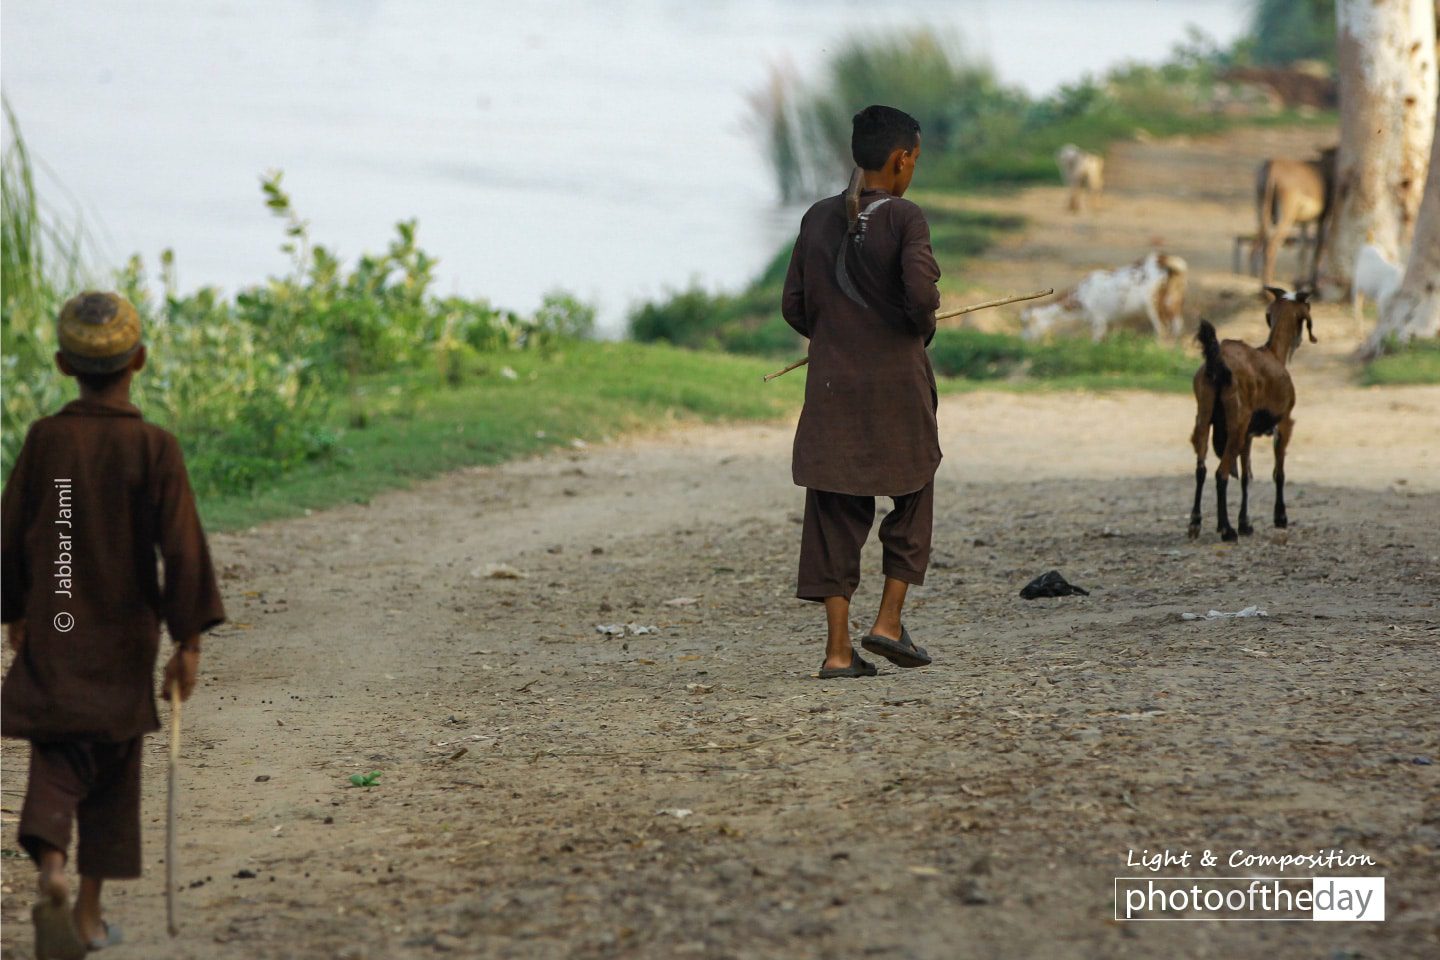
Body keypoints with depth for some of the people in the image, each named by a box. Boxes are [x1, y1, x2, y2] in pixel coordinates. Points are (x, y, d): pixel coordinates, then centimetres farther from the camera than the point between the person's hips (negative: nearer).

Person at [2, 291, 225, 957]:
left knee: (56, 759, 6)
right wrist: (189, 641, -8)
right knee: (113, 772, 13)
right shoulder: (154, 449, -11)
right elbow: (182, 548, -14)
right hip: (123, 638, -1)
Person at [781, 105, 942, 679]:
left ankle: (838, 648, 2)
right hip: (897, 382, -4)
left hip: (831, 386, 4)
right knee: (912, 498, 16)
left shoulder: (818, 219, 5)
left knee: (835, 513, 5)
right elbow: (921, 292, -22)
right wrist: (923, 329, -1)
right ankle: (889, 621, 10)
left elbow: (794, 306, 7)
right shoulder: (904, 218, -10)